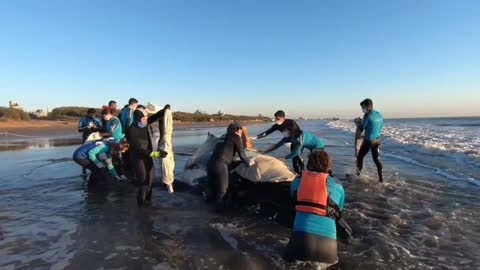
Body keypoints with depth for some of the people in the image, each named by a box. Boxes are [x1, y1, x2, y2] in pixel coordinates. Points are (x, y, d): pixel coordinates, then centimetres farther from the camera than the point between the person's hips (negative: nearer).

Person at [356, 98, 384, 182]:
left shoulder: (367, 115, -17)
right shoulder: (380, 115, 7)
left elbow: (361, 128, -12)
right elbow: (379, 128, 17)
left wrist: (359, 123, 9)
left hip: (368, 140, -7)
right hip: (377, 140, 7)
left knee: (360, 157, 11)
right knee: (376, 159, 14)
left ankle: (358, 174, 21)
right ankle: (381, 178, 12)